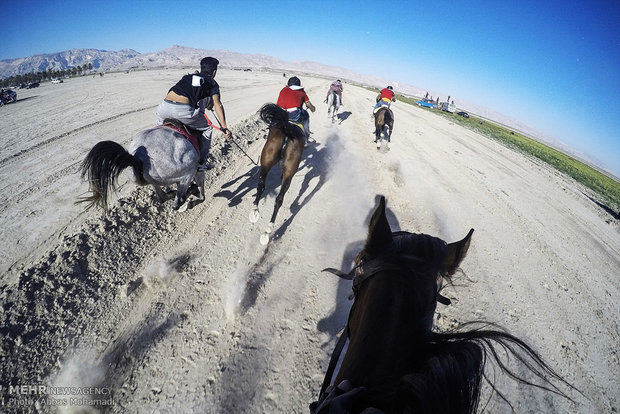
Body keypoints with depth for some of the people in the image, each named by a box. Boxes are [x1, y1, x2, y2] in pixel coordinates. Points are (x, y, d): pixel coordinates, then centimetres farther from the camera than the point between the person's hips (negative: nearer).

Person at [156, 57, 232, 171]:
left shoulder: (187, 77, 32)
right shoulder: (212, 83, 18)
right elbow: (217, 105, 3)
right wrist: (224, 127, -5)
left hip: (164, 107, 5)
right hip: (183, 111, -5)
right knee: (207, 128, 19)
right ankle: (201, 163, 20)